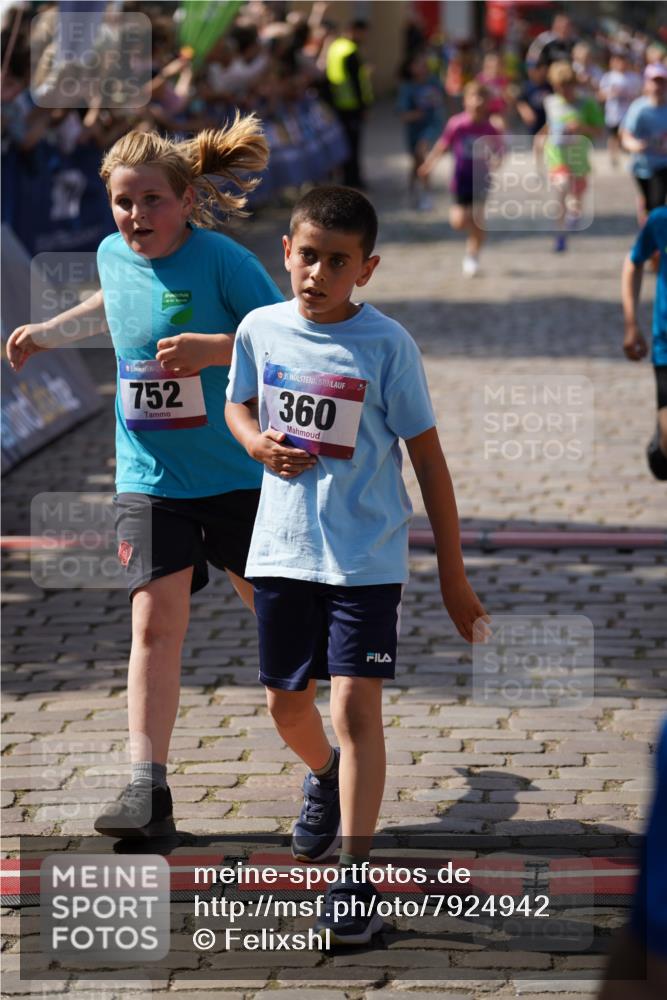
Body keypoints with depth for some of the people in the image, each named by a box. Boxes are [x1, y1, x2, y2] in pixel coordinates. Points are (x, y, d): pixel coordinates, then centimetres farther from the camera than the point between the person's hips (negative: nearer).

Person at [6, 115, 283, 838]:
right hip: (148, 477, 3)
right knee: (154, 622, -7)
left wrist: (213, 348, -31)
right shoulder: (113, 256, 2)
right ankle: (147, 787, -10)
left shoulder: (222, 260, -16)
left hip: (237, 474, -3)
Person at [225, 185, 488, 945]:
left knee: (355, 706, -11)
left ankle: (355, 874, -4)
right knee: (286, 703, 17)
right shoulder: (261, 329, -2)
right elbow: (239, 404, 17)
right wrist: (258, 443, -8)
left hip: (366, 554, -4)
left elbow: (428, 457, -7)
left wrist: (451, 573, -6)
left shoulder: (387, 345, -12)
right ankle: (324, 777, 51)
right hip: (282, 547, 4)